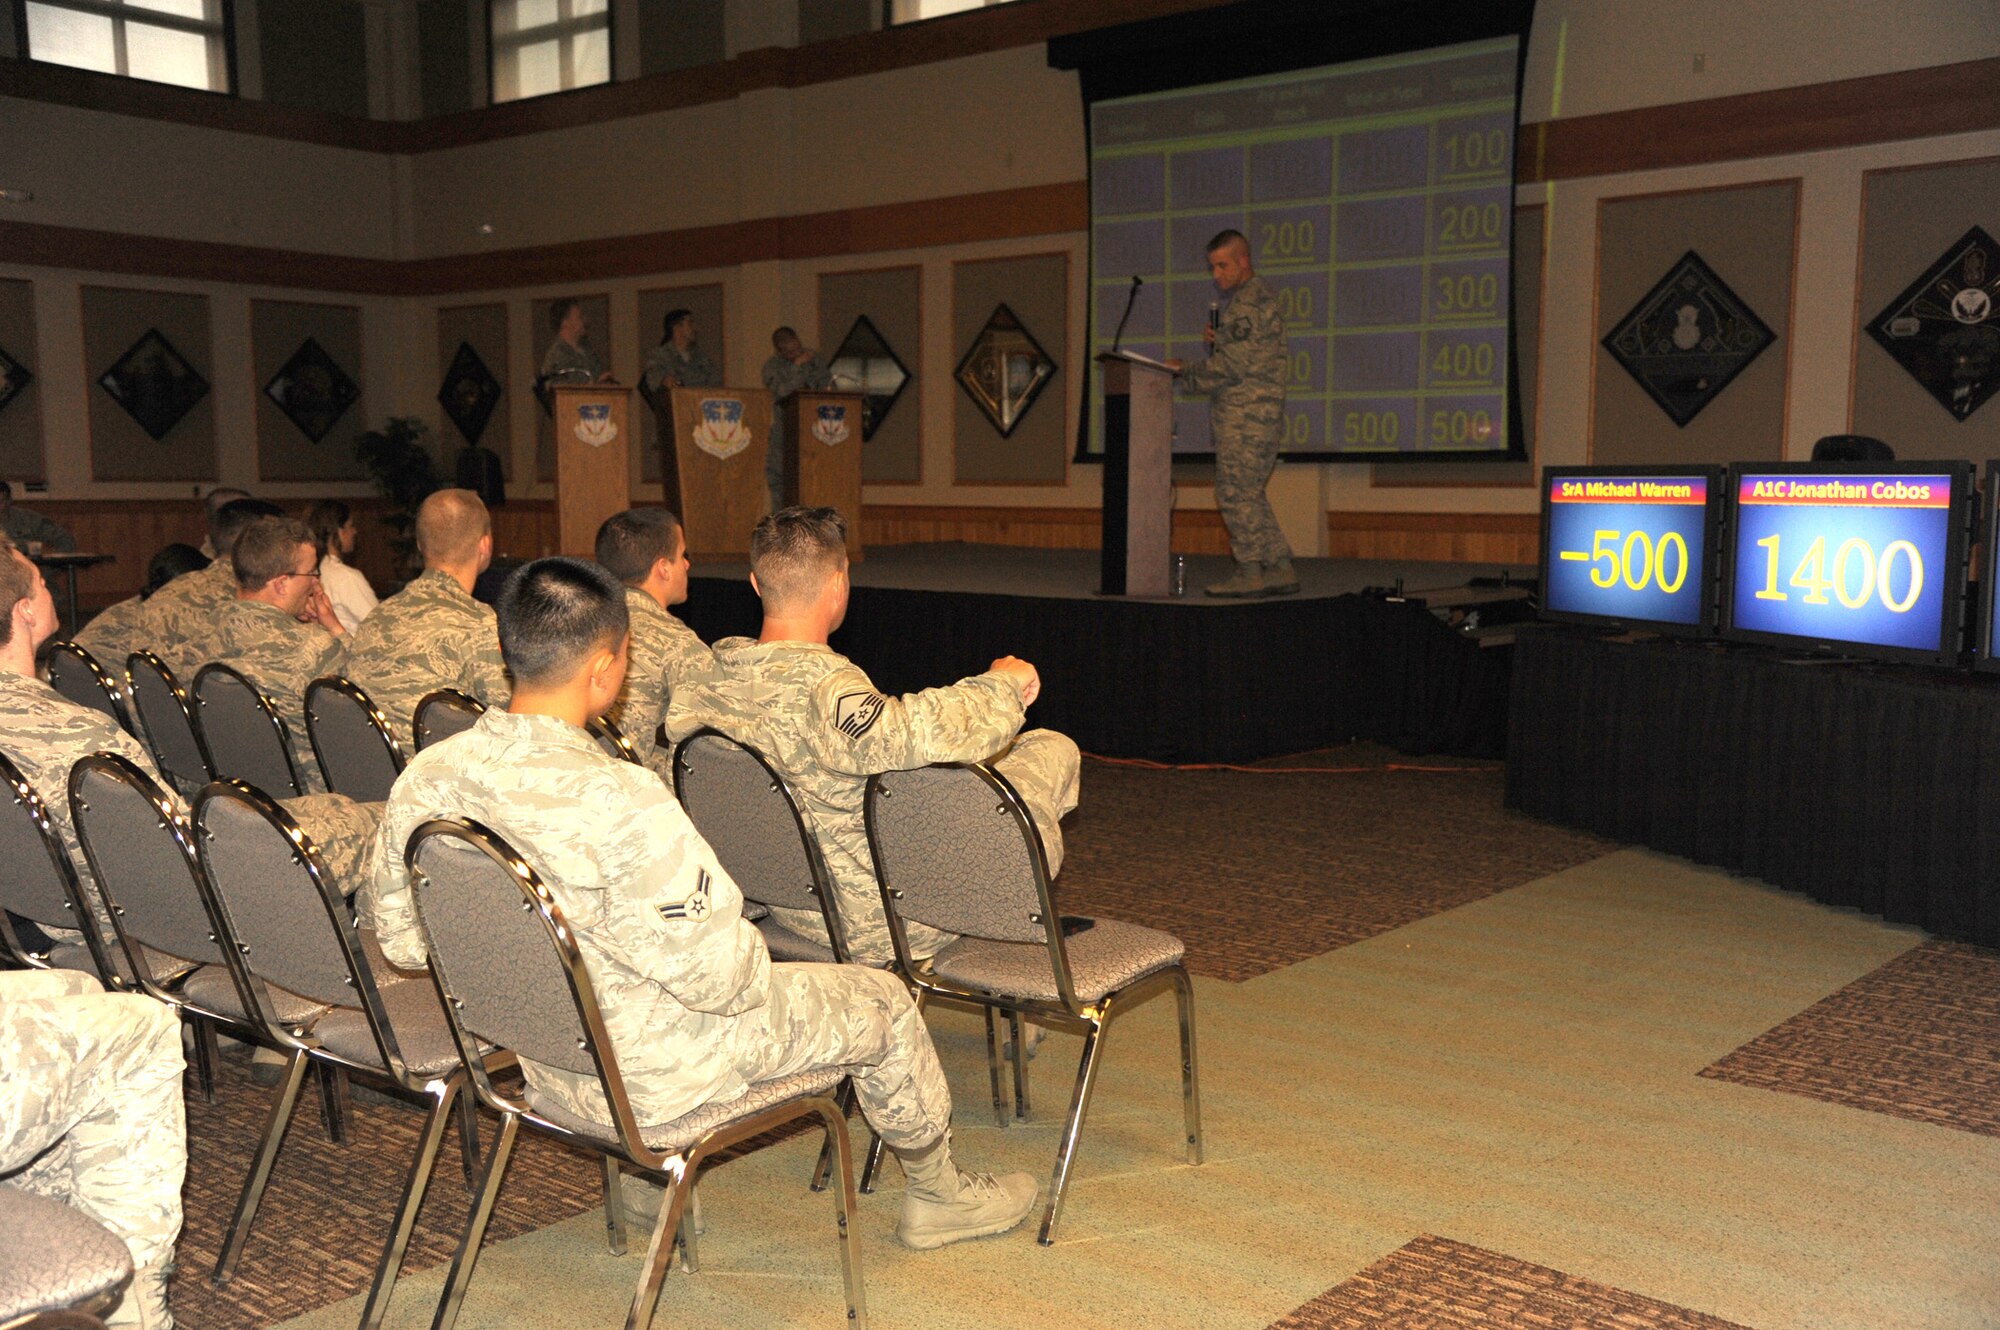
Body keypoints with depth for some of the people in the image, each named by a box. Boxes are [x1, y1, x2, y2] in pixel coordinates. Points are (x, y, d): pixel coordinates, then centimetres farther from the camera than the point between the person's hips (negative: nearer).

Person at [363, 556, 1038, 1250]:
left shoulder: (425, 777, -11)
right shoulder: (620, 801, -34)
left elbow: (398, 938, 2)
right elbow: (716, 974, -29)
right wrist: (751, 965, -6)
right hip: (655, 1075, -7)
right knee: (882, 1000, 14)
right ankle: (938, 1197, 38)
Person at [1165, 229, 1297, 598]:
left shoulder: (1254, 299, -11)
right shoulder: (1247, 298, 22)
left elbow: (1234, 364, -18)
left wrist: (1187, 373, -9)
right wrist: (1219, 341, 10)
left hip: (1246, 413, -10)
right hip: (1252, 414, 10)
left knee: (1236, 491, -8)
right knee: (1250, 494, 11)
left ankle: (1251, 571, -5)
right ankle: (1280, 569, 12)